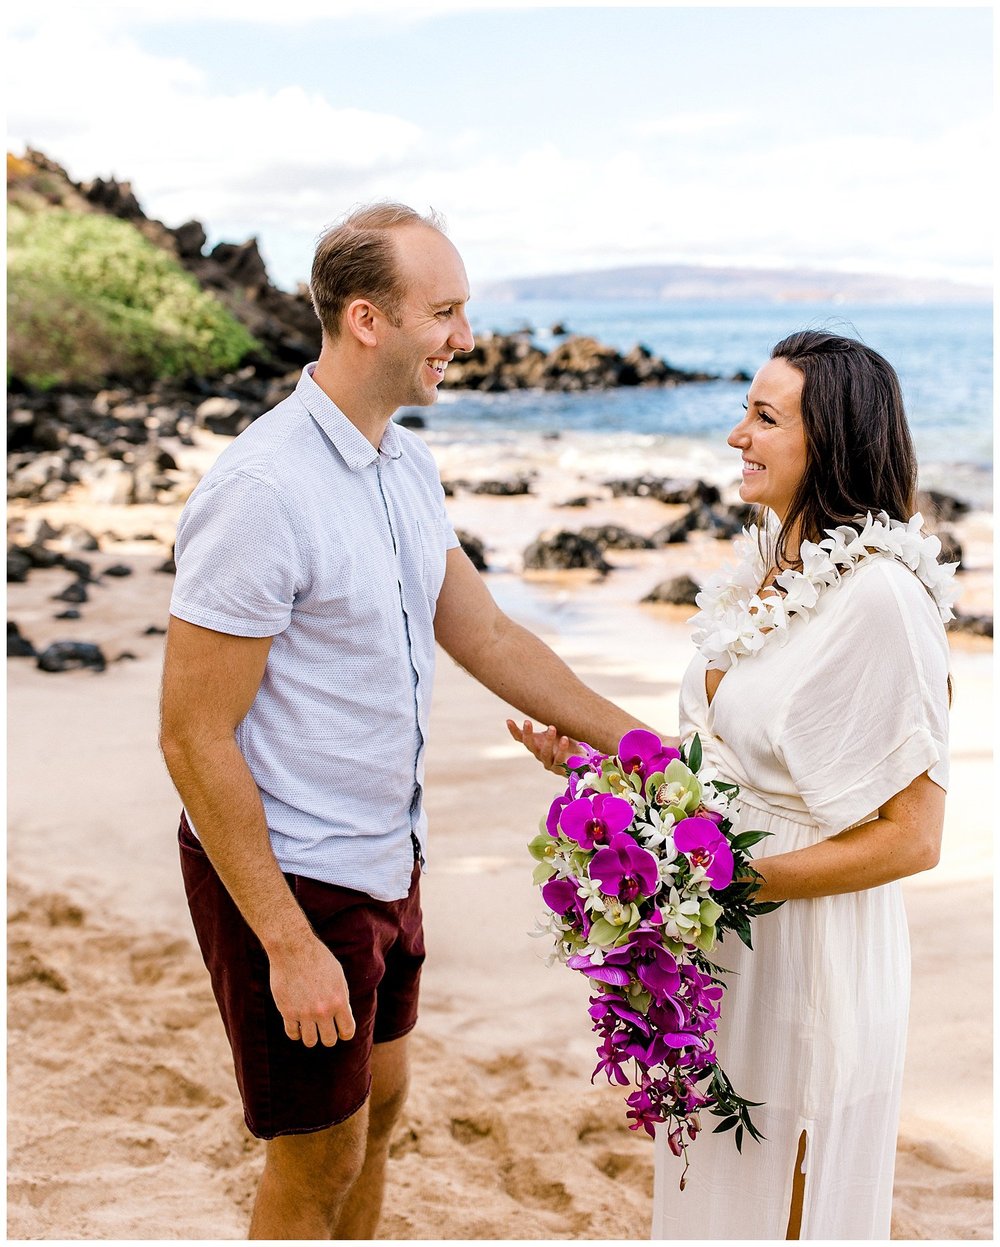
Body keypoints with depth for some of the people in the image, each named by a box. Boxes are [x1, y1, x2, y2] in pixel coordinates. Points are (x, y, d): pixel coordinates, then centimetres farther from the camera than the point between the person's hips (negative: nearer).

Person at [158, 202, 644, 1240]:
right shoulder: (260, 490, -25)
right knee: (318, 1159, 8)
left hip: (384, 859, 9)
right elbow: (193, 739, -23)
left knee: (377, 1103, 23)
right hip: (285, 876, -9)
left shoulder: (405, 464, 2)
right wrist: (289, 947, -22)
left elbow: (485, 635, 12)